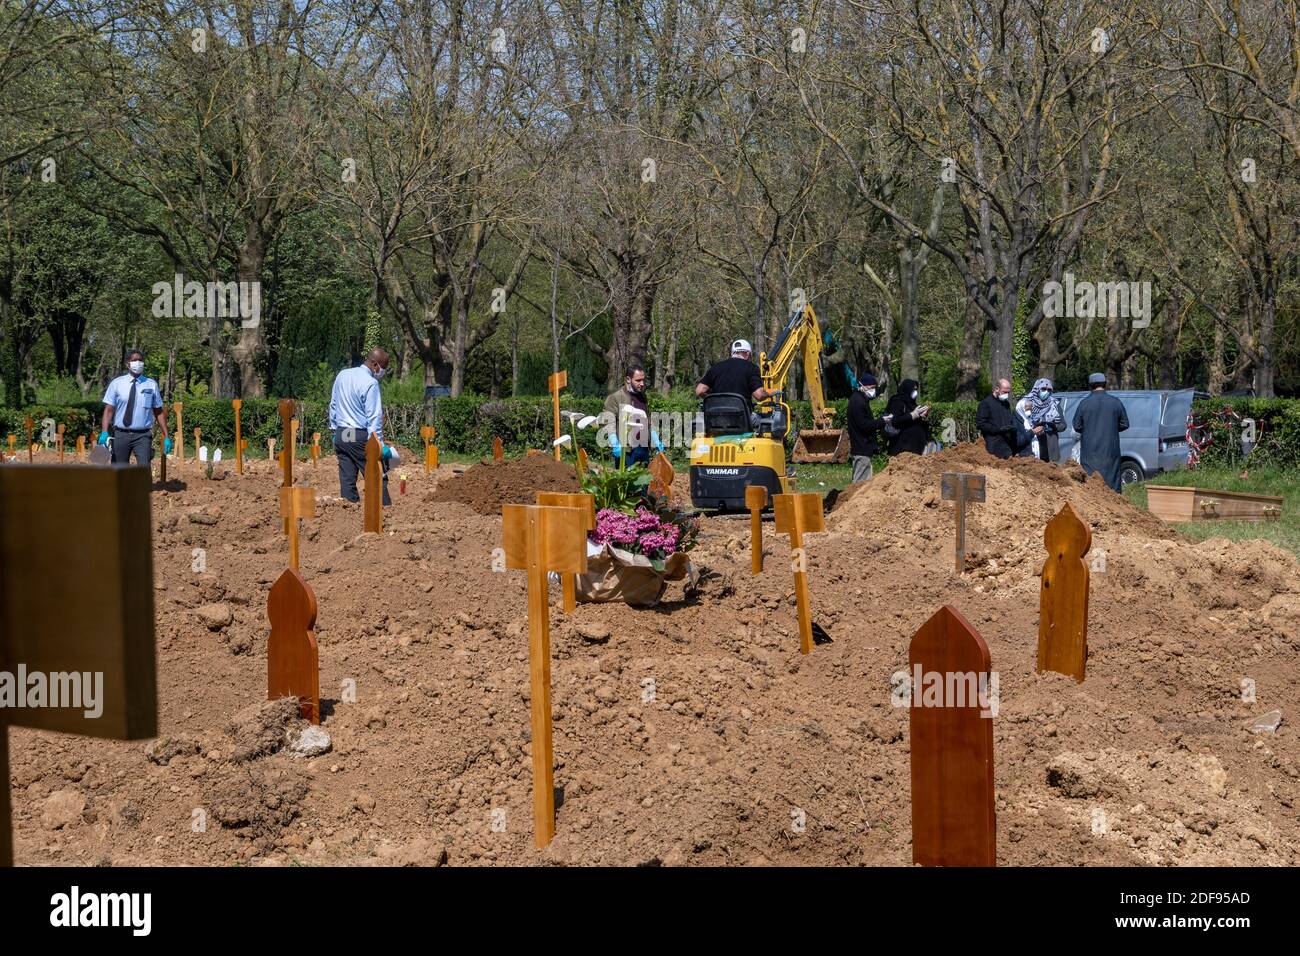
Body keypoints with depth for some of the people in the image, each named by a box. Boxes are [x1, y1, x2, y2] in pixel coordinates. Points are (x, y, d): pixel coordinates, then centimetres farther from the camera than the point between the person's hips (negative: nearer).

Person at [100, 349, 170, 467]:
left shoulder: (151, 385, 6)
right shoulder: (116, 384, 4)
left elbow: (159, 412, 7)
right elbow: (108, 409, -2)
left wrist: (166, 437, 2)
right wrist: (104, 432, -15)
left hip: (143, 436, -1)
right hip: (121, 434, 1)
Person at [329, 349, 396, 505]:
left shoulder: (342, 375, 8)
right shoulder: (371, 383, -14)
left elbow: (333, 406, 17)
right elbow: (374, 417, -17)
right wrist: (379, 445, -16)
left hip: (340, 435, 7)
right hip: (360, 437, -7)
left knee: (347, 479, 7)